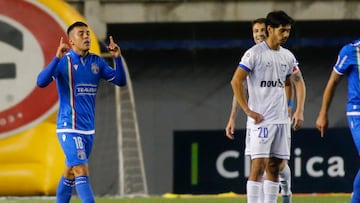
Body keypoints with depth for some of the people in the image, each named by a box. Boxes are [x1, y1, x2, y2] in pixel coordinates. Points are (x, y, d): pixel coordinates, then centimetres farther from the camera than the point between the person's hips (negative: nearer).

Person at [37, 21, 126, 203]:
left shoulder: (96, 62, 8)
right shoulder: (63, 61, -10)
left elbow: (120, 81, 6)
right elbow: (41, 82, -23)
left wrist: (117, 58, -10)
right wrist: (57, 58, -34)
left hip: (88, 129, 6)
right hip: (69, 128, -6)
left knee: (70, 173, 14)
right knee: (81, 171, -16)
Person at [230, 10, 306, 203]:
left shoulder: (288, 56, 12)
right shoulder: (254, 53, -8)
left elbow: (298, 82, 20)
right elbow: (236, 81, -10)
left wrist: (299, 111, 7)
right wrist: (248, 111, -13)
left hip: (282, 120, 6)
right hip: (260, 120, -6)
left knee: (274, 167, 7)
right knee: (258, 165, -11)